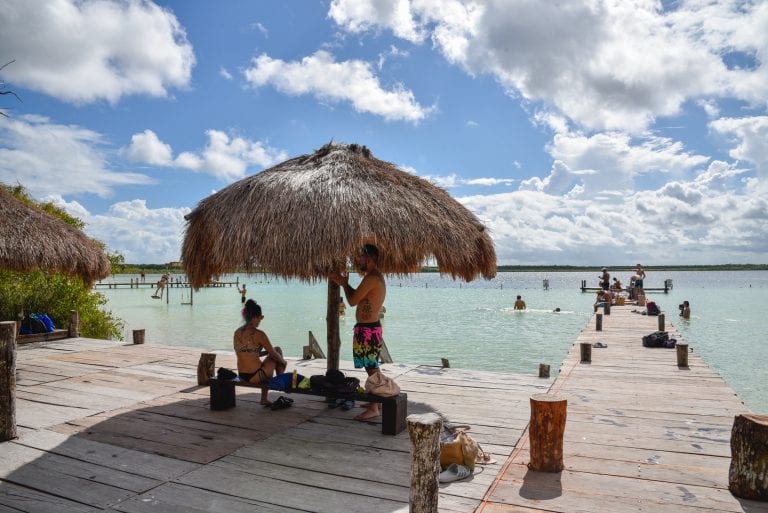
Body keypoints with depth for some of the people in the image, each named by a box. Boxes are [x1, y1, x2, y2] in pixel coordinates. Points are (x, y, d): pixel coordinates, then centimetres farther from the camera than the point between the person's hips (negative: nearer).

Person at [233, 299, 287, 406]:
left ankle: (264, 399, 34)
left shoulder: (237, 332, 3)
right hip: (255, 376, -7)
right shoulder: (258, 334, -17)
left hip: (242, 376, 7)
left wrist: (267, 352, 19)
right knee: (277, 349, 13)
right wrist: (283, 361, 13)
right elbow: (274, 354, -7)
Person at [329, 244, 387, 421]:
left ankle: (374, 409, 1)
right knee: (372, 367, 18)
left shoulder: (371, 278, -19)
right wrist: (343, 282, 17)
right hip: (371, 327, 11)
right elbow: (359, 297, 21)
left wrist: (344, 283, -1)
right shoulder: (377, 277, 14)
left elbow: (352, 300, -17)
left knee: (371, 368, -5)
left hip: (367, 329, -11)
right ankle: (375, 401, 30)